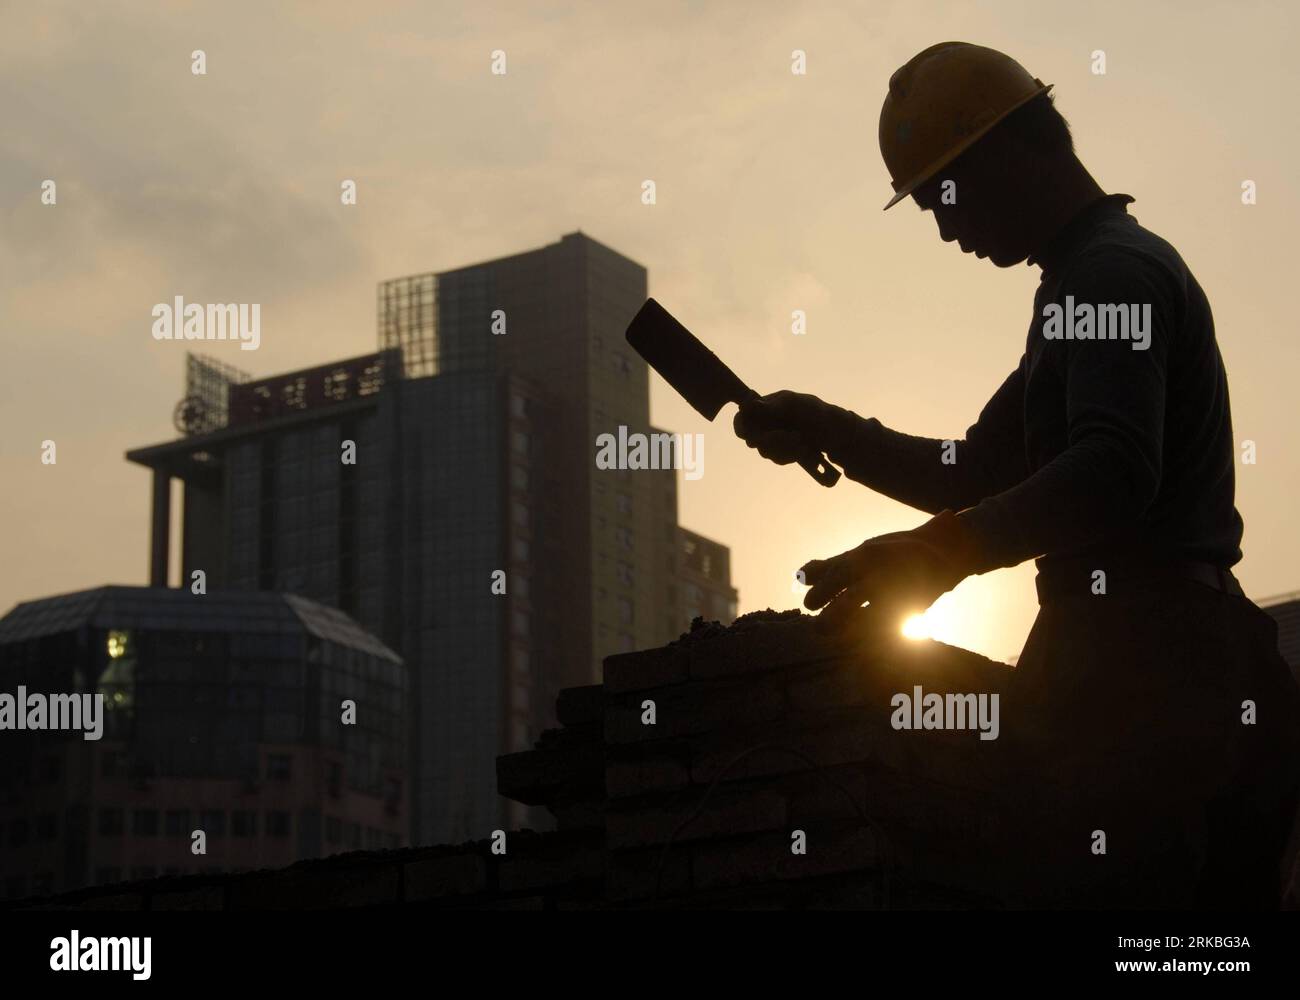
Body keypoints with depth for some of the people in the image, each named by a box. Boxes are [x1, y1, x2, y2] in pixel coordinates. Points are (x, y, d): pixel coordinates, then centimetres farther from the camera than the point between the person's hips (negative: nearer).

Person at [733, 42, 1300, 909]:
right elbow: (980, 478, 25)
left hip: (1135, 666, -11)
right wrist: (829, 432, 13)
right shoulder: (1099, 272, 25)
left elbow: (1115, 472, -27)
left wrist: (943, 552, -38)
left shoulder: (1114, 272, -9)